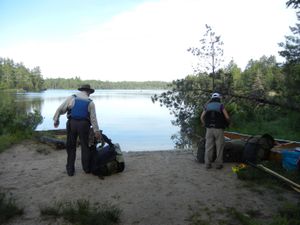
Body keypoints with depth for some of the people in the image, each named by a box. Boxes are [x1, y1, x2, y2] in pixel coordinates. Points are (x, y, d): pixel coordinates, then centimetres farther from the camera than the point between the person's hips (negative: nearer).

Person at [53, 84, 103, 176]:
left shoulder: (72, 98, 4)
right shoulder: (90, 102, 5)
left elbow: (60, 109, 3)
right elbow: (93, 119, 2)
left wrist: (56, 119, 17)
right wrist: (97, 132, 6)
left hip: (72, 123, 0)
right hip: (84, 125, 0)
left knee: (71, 147, 11)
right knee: (85, 146, 14)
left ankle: (70, 169, 18)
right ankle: (86, 168, 23)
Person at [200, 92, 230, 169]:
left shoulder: (207, 106, 10)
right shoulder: (221, 105, 2)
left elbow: (202, 117, 3)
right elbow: (227, 117, -6)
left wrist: (205, 125, 18)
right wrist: (227, 123, 15)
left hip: (209, 129, 2)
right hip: (219, 129, -2)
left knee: (209, 147, 5)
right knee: (219, 147, 7)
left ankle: (207, 164, 5)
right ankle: (218, 164, 9)